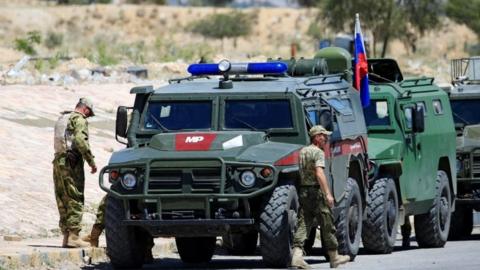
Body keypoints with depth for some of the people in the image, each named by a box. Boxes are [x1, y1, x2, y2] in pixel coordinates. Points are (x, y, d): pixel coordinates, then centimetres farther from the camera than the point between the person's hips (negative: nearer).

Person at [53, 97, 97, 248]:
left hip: (58, 161, 8)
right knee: (75, 201, -7)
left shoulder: (62, 119, 19)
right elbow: (80, 140, -20)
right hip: (71, 162, -8)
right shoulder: (79, 119, -7)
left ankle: (66, 236, 10)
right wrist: (91, 161, -16)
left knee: (63, 201, 9)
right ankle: (73, 236, -12)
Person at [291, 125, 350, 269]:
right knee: (327, 226, 5)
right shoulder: (318, 152, -11)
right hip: (316, 192, -7)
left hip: (302, 191, 7)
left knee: (303, 224, 2)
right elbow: (319, 173, -22)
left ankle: (297, 256, -13)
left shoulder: (302, 151, 14)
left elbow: (299, 172, 14)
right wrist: (328, 194, -25)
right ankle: (334, 258, 14)